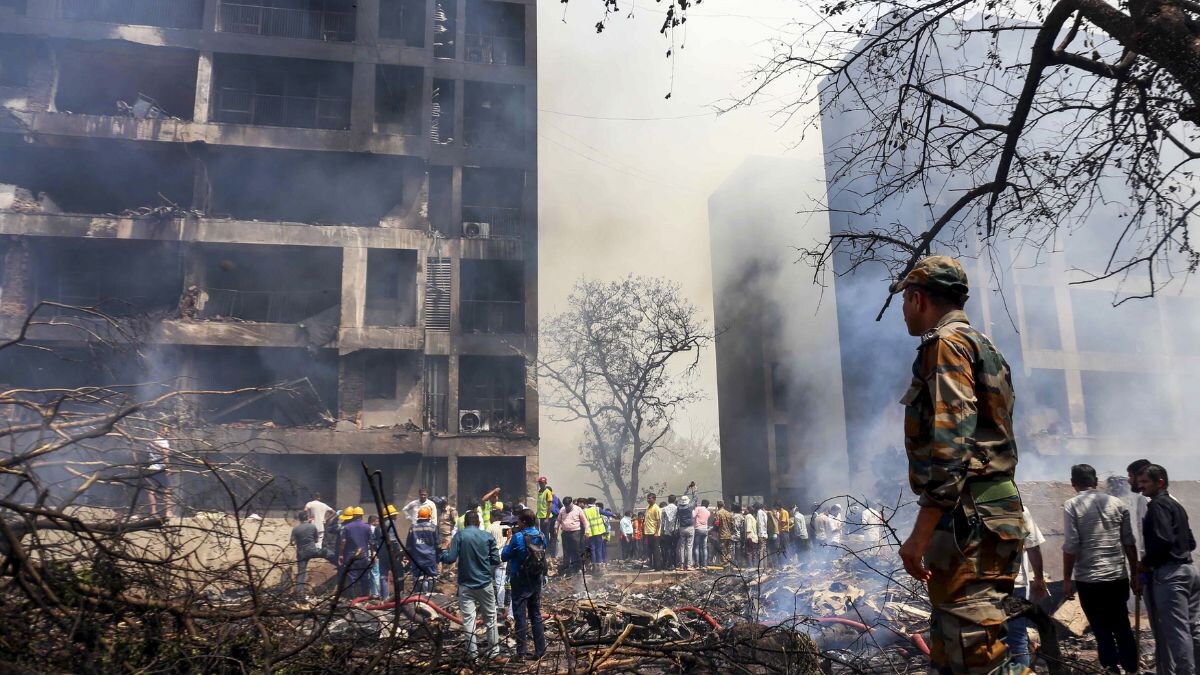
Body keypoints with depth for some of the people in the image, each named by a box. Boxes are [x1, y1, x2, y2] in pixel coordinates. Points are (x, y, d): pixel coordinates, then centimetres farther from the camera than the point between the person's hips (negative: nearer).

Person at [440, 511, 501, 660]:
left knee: (468, 619, 5)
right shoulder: (487, 537, -1)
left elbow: (450, 559, -12)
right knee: (490, 617, 13)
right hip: (485, 584, 1)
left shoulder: (459, 535, -7)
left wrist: (443, 552, 9)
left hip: (466, 585, -1)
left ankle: (472, 651, 8)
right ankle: (493, 649, 19)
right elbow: (496, 560, -1)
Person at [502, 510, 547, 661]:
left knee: (520, 616, 2)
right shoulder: (541, 536, -1)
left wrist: (508, 542, 4)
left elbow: (504, 556, -10)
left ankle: (521, 652, 4)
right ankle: (540, 650, 16)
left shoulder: (517, 537, -19)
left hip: (520, 581, -5)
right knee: (536, 615, 14)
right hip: (537, 580, 5)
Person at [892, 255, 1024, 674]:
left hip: (968, 518, -10)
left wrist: (921, 532, -22)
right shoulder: (984, 349, 23)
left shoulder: (946, 344, -8)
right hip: (989, 513, 10)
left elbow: (950, 441, -20)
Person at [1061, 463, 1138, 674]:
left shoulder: (1072, 505, -8)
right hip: (1119, 577, 4)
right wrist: (1134, 575, 15)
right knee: (1122, 627, 18)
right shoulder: (1117, 503, 4)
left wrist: (1067, 579, -4)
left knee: (1103, 631, 5)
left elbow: (1071, 546, -12)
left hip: (1089, 579, -4)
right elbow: (1129, 542, 5)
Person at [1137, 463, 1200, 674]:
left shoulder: (1158, 505, -10)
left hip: (1169, 574, -10)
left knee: (1176, 631, -8)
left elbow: (1162, 540, -22)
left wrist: (1145, 563, -9)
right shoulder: (1176, 504, 19)